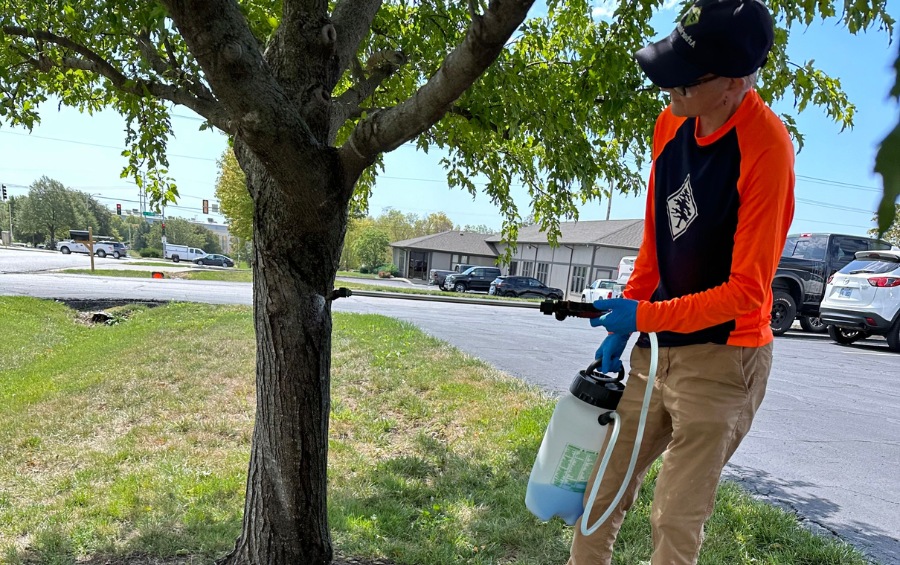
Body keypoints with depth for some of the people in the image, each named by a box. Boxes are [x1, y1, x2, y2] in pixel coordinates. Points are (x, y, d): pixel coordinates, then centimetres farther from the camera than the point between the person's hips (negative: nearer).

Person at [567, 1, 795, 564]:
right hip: (657, 347, 7)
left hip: (723, 358, -6)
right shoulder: (672, 123, 1)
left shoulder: (766, 147, -20)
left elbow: (748, 290, -19)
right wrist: (623, 322, 7)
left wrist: (643, 316, -20)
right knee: (604, 490, 15)